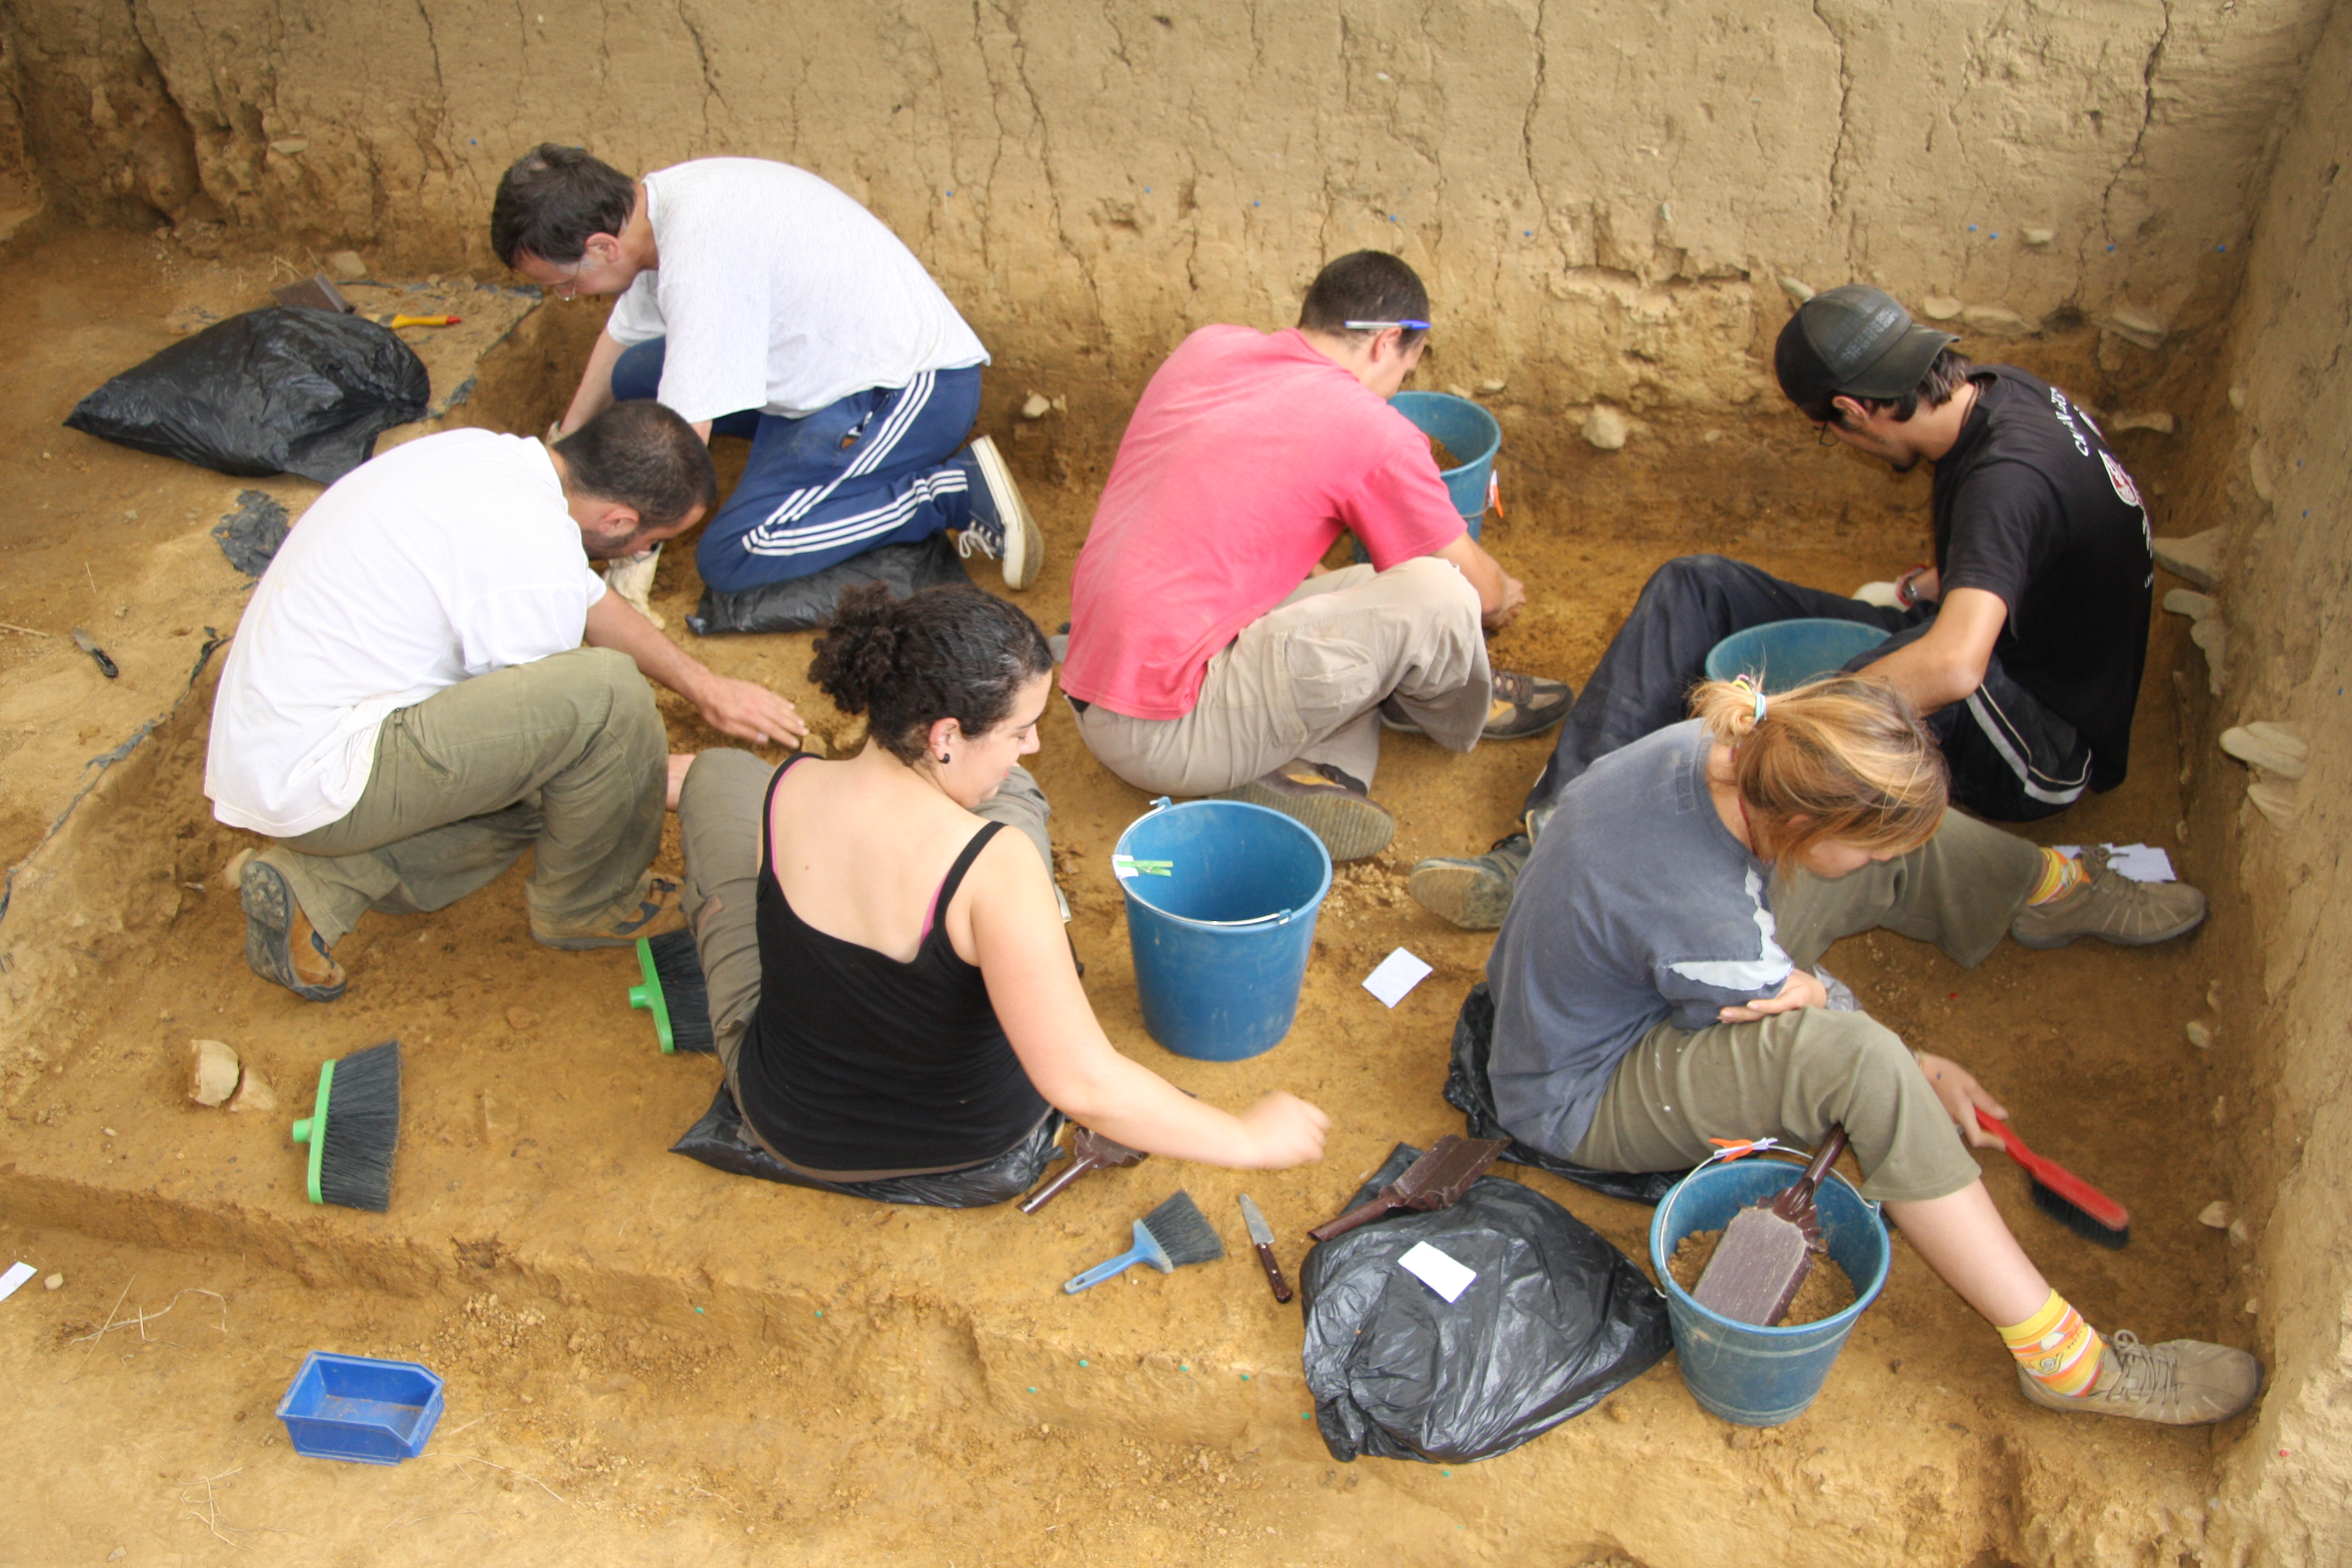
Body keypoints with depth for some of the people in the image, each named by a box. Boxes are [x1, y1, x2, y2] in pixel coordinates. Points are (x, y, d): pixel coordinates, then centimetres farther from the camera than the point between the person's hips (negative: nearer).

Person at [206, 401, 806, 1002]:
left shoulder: (487, 453, 4)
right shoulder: (535, 561, -23)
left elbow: (590, 601, 19)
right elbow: (538, 723, -8)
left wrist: (704, 686, 23)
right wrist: (642, 771, 9)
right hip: (311, 780, -10)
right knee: (609, 694, -22)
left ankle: (316, 886, 9)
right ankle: (589, 904, 3)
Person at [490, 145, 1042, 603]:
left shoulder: (700, 257, -28)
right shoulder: (659, 201, 1)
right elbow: (623, 333, 20)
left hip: (914, 391, -10)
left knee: (730, 559, -17)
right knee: (633, 378, 9)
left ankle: (959, 490, -14)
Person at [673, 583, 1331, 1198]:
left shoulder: (785, 792, -23)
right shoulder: (995, 868, -36)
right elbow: (1084, 1085, -35)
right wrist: (1248, 1138, -24)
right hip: (980, 1129, -1)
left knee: (721, 774, 16)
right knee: (1010, 795, 12)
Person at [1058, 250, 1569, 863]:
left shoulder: (1205, 347, 10)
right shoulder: (1372, 430, -10)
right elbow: (1480, 586, 5)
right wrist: (1503, 596, 28)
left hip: (1091, 697, 9)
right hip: (1169, 734, -8)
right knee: (1438, 597, -12)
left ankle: (1293, 772, 1)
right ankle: (1468, 707, 20)